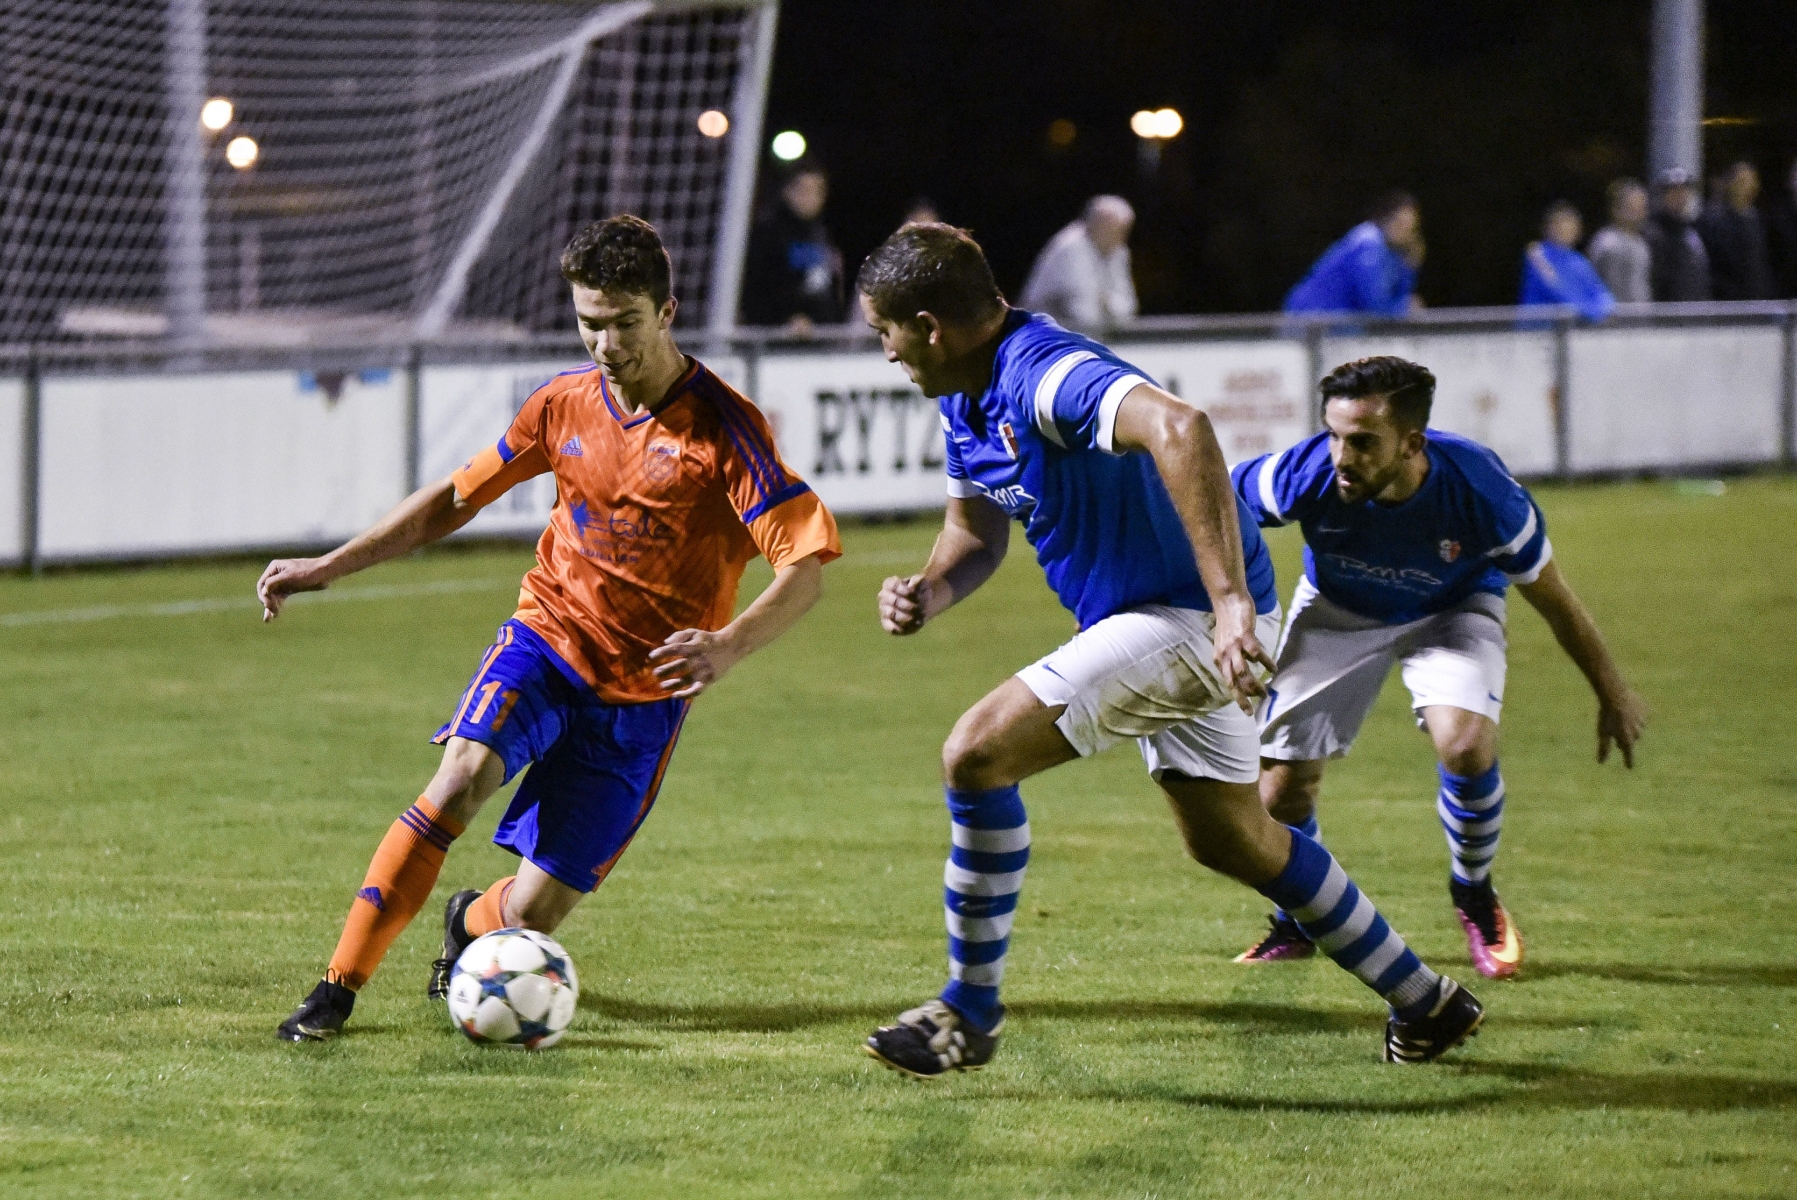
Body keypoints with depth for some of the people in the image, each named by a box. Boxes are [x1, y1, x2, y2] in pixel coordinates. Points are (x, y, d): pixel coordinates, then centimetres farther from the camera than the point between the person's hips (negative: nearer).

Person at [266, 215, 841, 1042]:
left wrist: (729, 646, -39)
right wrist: (328, 567, 9)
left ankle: (472, 921, 36)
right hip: (546, 640, 2)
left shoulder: (722, 428, -14)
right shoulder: (565, 403, 0)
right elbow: (457, 498, 14)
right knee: (461, 778, -29)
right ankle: (338, 988, -22)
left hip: (642, 692, -2)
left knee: (531, 915, -4)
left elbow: (805, 564, -21)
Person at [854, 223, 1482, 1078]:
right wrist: (930, 591, -4)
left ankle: (971, 1011, -6)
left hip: (1192, 619, -11)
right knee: (1230, 840, 22)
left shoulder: (1043, 375, -27)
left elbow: (1180, 430, -44)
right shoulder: (968, 398, 6)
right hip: (1158, 619, 11)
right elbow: (977, 528, 20)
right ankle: (1425, 1003, 35)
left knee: (978, 754, -19)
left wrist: (1231, 601, -49)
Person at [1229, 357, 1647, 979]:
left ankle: (1475, 896, 3)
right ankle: (1299, 922, 28)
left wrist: (1612, 693, -6)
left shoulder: (1479, 490, -35)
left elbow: (1554, 597, -18)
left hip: (1451, 609, -1)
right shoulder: (1306, 476, -37)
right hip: (1336, 612, 2)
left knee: (1466, 745, -27)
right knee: (1282, 786, -4)